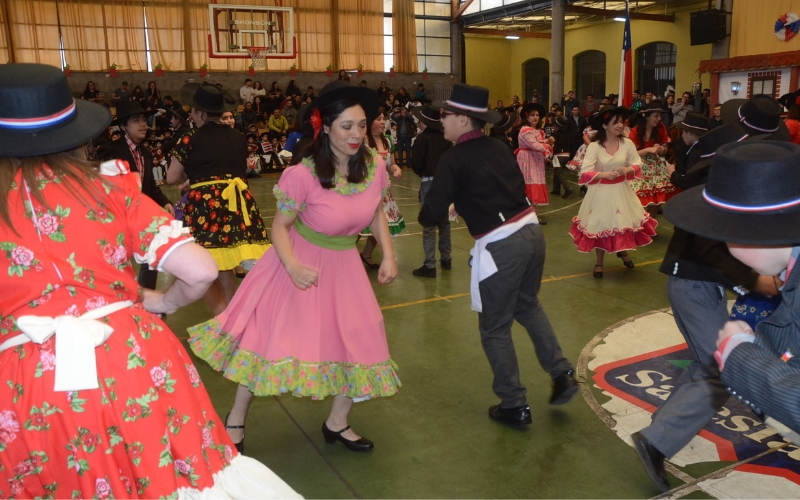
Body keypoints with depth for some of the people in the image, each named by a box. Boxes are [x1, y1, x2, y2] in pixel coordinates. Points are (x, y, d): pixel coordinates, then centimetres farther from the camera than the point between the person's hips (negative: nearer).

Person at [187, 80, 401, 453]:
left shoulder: (374, 166, -12)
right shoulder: (303, 174, -26)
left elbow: (377, 213, 6)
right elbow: (280, 227, -15)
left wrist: (388, 256, -5)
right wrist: (293, 267, -31)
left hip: (344, 266, 5)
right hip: (302, 264, -4)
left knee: (361, 342, 6)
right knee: (270, 339, 1)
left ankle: (337, 423, 30)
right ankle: (236, 419, 27)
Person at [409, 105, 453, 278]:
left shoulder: (422, 138, -9)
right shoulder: (446, 138, 8)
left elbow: (416, 164, -10)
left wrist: (423, 173, 8)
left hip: (430, 183, -6)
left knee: (429, 225, -4)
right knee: (444, 221, 18)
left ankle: (430, 266, -4)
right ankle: (446, 259, 25)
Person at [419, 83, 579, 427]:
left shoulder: (454, 159, -9)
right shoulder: (499, 148, 10)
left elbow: (432, 213, -11)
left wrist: (425, 218, 13)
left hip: (500, 245, -7)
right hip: (531, 232, 7)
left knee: (495, 329, 10)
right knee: (527, 304, 31)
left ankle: (515, 406, 21)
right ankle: (562, 374, 31)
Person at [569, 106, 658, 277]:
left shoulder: (627, 143, -4)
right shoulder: (594, 146, -13)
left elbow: (637, 165, 3)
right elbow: (585, 173, -16)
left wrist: (627, 170, -17)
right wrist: (604, 174, -26)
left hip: (621, 190, 3)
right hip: (601, 191, -2)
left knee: (624, 221, 8)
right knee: (601, 225, 6)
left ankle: (623, 251, 40)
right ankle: (599, 262, 23)